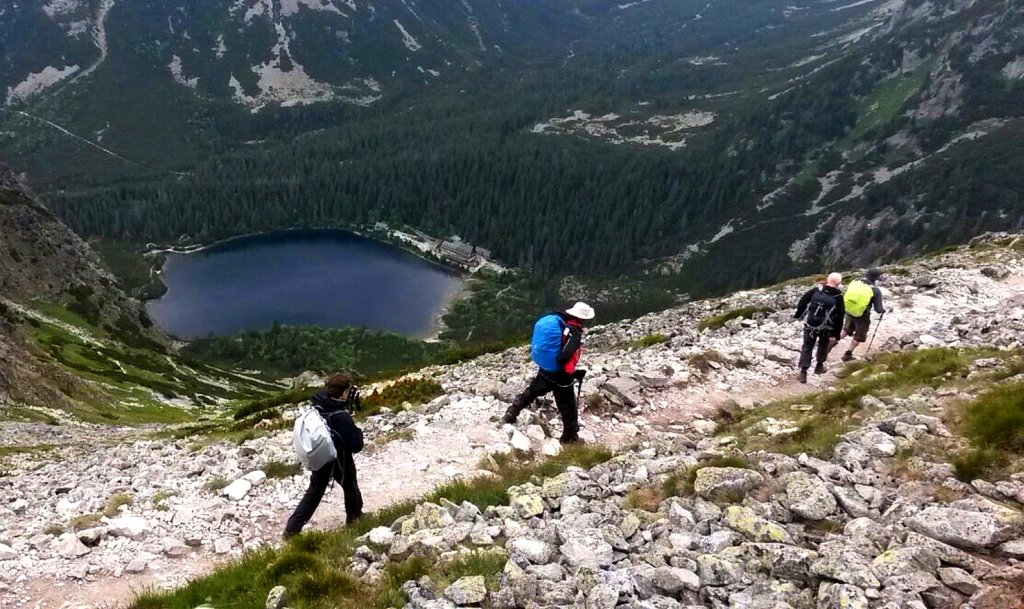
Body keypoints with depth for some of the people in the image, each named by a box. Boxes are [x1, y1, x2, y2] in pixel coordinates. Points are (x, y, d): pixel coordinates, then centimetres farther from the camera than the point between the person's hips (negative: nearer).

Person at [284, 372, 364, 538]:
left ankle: (292, 528, 15)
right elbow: (356, 445, -27)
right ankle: (355, 516, 42)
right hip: (340, 461, -5)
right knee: (351, 487, 22)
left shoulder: (316, 406, -11)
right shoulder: (342, 417, -30)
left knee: (314, 492, 17)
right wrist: (357, 431, -7)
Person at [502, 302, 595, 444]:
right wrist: (575, 373, -16)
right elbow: (564, 358, -32)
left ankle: (510, 414, 40)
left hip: (544, 370, 6)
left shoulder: (555, 321, -4)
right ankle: (570, 439, 26)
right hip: (560, 376, -6)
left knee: (531, 392, 29)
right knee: (568, 409, 12)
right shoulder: (575, 333, -24)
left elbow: (540, 344, 5)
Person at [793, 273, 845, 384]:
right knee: (823, 345, 27)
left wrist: (797, 315, 14)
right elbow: (839, 318, -9)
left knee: (807, 346, 10)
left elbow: (802, 302, -1)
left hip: (810, 325, 1)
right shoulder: (838, 297, -10)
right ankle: (819, 366, 35)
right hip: (825, 328, -1)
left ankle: (803, 372, 1)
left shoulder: (816, 290, -7)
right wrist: (836, 334, -3)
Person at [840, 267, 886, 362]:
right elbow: (878, 310, -15)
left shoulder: (854, 283, -8)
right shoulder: (876, 291, -18)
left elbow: (845, 299, 0)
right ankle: (848, 355, 29)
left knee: (846, 330, 30)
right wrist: (883, 309, 7)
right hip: (862, 317, -3)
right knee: (859, 336, 21)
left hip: (849, 313, 4)